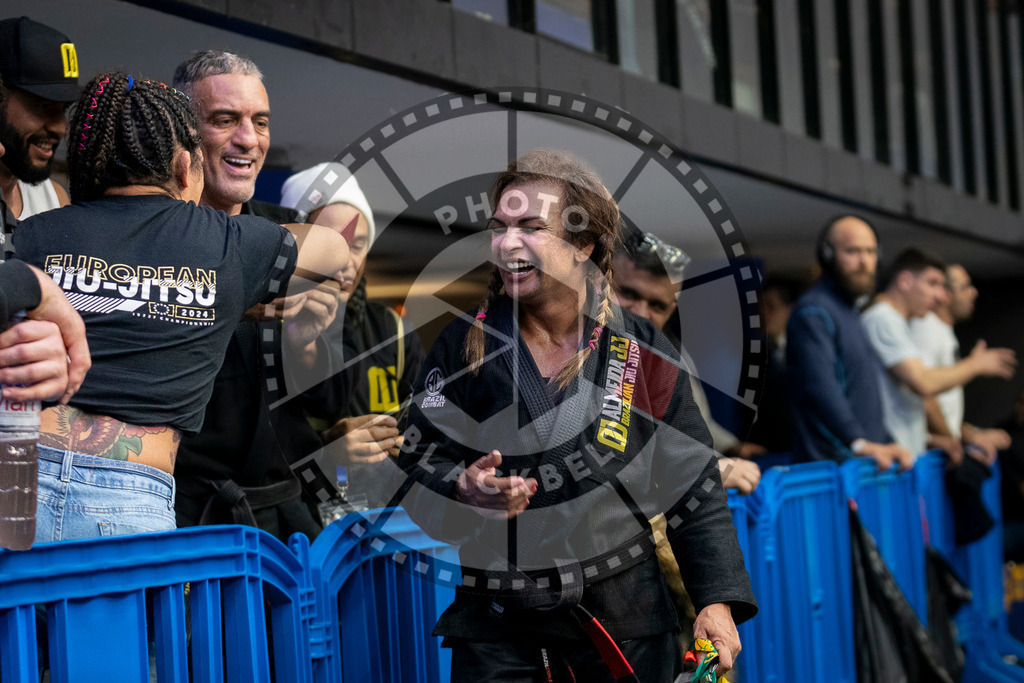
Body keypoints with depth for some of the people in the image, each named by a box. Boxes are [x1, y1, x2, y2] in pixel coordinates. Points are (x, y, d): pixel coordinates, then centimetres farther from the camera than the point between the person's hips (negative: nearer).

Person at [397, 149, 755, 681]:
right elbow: (418, 459, 1)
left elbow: (693, 488, 1)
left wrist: (717, 600, -7)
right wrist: (461, 487, -22)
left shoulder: (643, 352, -1)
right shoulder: (462, 344, 0)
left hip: (623, 622, 0)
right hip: (494, 627, 0)